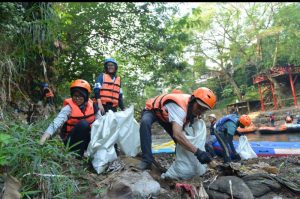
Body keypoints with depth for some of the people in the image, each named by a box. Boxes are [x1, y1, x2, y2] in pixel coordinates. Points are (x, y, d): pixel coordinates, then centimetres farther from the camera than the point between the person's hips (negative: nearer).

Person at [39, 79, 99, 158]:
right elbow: (57, 121, -31)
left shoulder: (92, 105, -4)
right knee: (83, 123, -31)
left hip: (87, 138, 4)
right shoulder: (69, 107, -16)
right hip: (71, 140, -4)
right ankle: (78, 153, -19)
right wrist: (47, 133, -46)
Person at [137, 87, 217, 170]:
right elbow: (177, 134, -56)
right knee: (145, 123, -40)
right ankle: (147, 161, -34)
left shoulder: (193, 107, -16)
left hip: (166, 114, 7)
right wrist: (197, 152, -58)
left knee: (181, 139, -4)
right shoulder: (179, 108, -44)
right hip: (152, 110, -7)